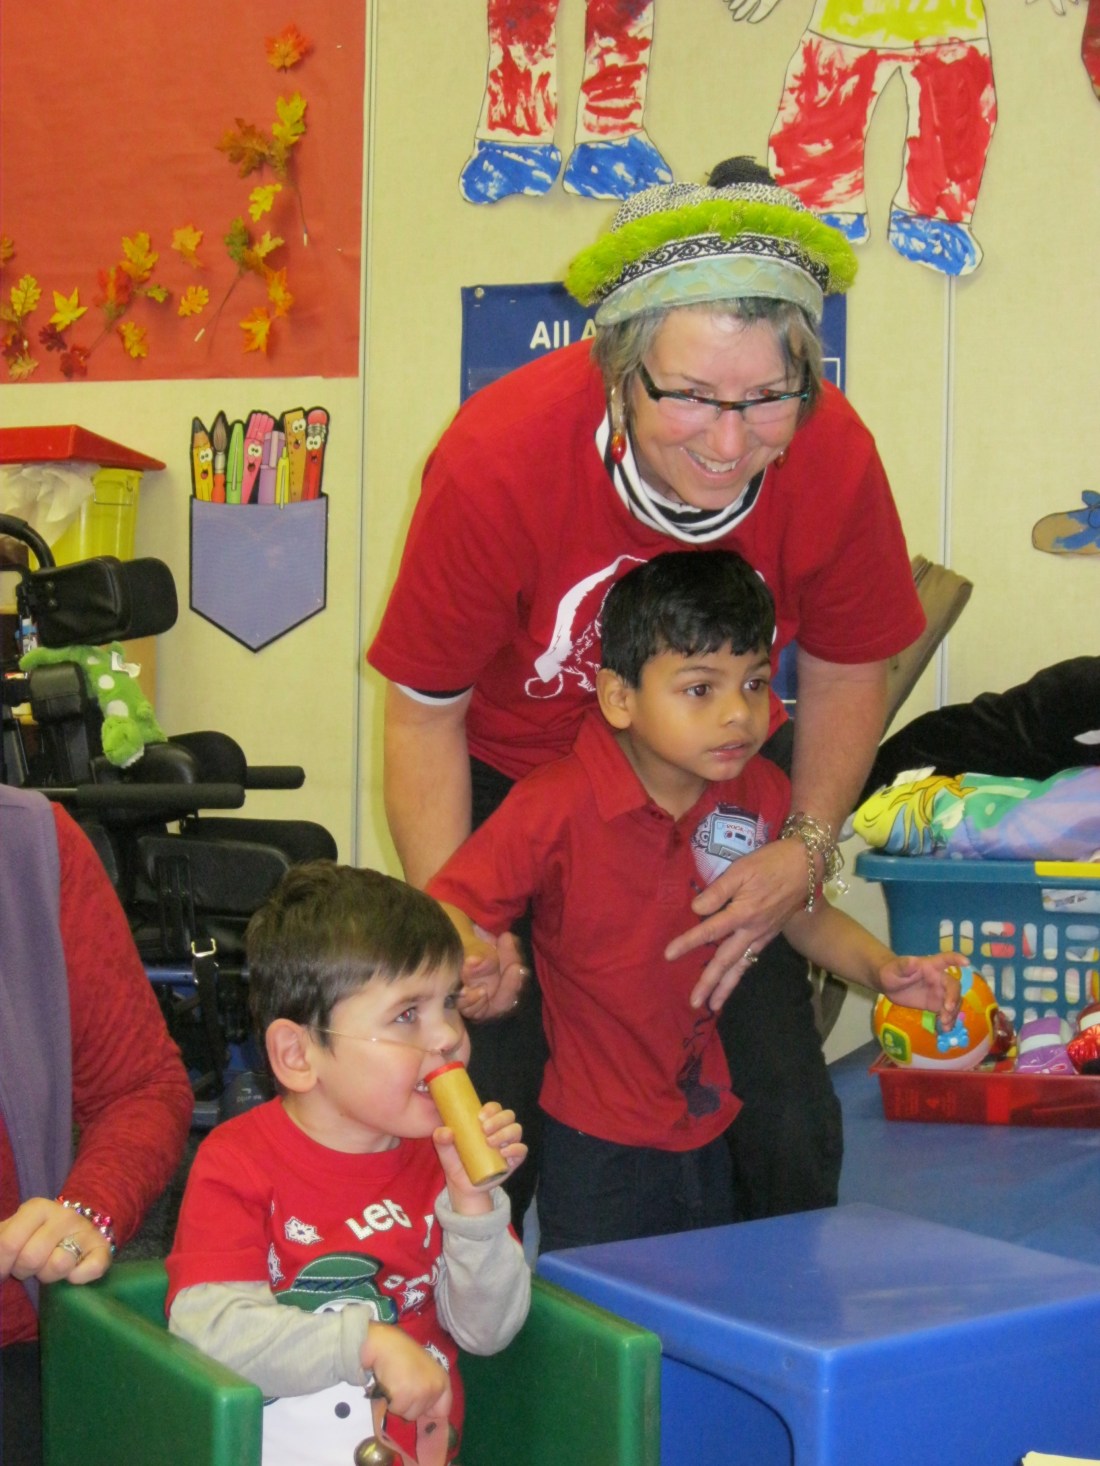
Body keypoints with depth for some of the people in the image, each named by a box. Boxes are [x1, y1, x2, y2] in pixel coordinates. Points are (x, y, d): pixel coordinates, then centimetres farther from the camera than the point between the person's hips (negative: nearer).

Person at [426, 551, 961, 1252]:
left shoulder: (763, 795, -4)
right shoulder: (556, 807, -19)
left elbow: (805, 916, 11)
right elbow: (448, 910, -18)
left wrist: (882, 968, -5)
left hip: (707, 1133, 5)